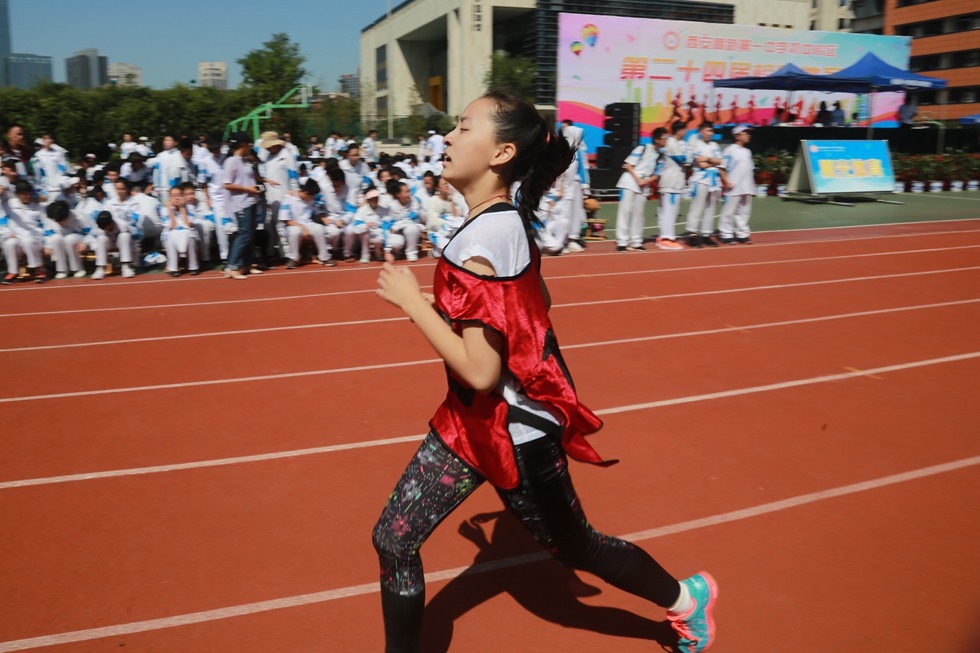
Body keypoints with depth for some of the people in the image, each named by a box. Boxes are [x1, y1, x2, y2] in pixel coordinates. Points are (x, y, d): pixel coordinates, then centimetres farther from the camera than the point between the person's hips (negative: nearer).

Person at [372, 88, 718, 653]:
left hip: (511, 428, -9)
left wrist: (412, 300, -22)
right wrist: (443, 304, 8)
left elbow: (480, 370, -29)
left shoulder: (480, 241, -27)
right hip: (471, 419, 9)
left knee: (574, 547, 16)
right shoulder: (512, 220, 1)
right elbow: (538, 302, 14)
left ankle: (686, 599, 42)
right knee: (393, 541, 9)